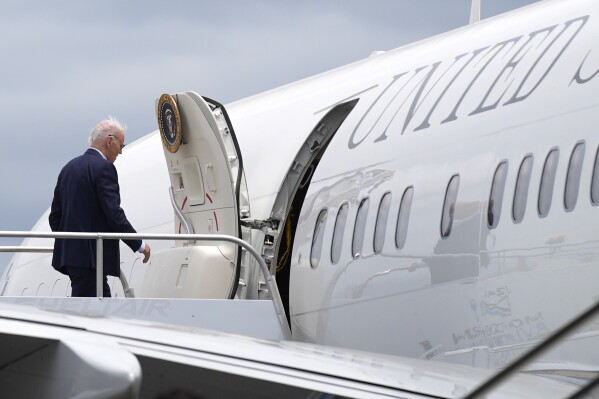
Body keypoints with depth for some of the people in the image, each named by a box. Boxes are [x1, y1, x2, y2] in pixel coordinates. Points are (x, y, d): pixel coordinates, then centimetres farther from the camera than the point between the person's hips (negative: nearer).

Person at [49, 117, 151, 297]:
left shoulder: (69, 168, 15)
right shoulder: (103, 168, -11)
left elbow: (55, 215, 17)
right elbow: (114, 214, -17)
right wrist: (140, 245, -7)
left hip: (68, 253, 9)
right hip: (89, 257, -9)